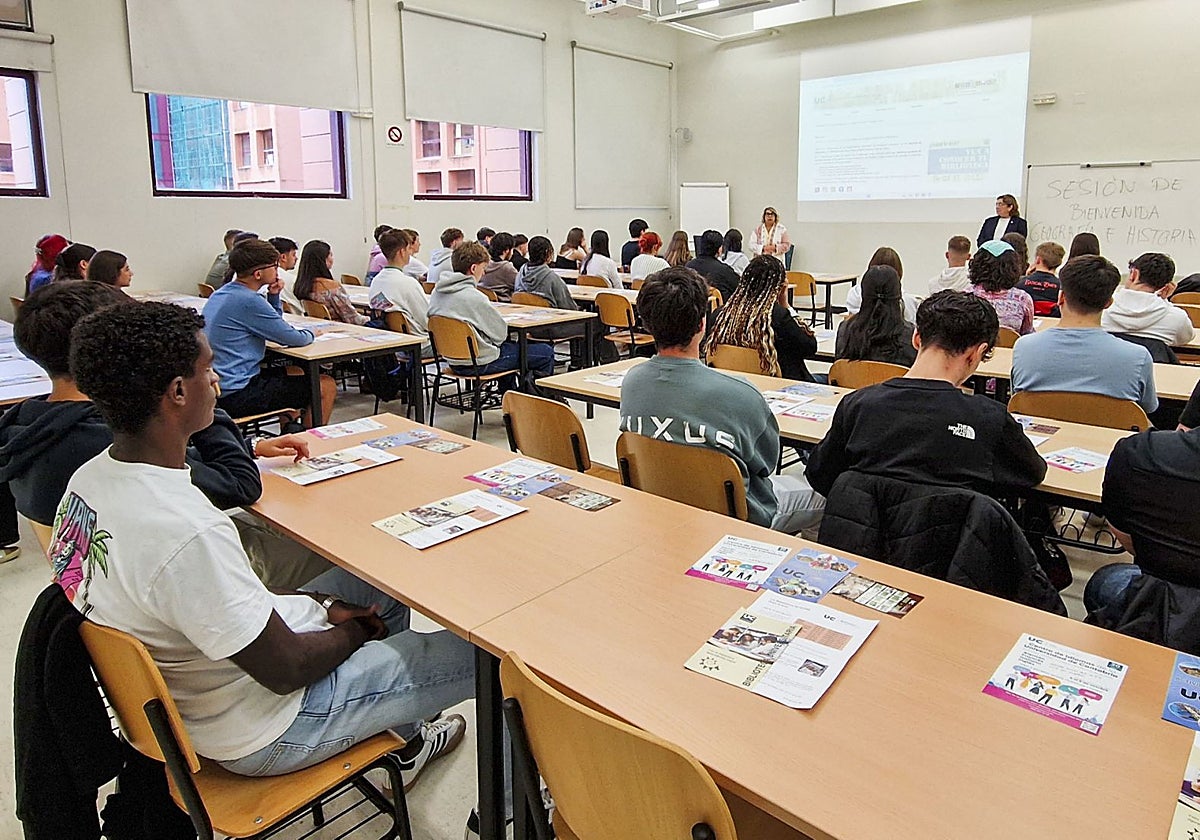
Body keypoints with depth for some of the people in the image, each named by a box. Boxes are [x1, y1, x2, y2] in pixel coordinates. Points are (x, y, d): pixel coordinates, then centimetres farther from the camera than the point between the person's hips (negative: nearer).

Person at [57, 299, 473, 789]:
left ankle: (405, 743, 39)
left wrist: (318, 604, 2)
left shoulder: (90, 478, -6)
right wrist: (355, 630, -5)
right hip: (259, 734, -9)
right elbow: (285, 669, -25)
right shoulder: (186, 531, -36)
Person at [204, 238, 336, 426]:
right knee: (326, 386, -7)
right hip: (236, 395, -10)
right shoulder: (248, 301, -20)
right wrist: (312, 332, 8)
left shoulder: (222, 293, 11)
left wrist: (273, 296, 6)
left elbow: (275, 325, 22)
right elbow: (295, 339, -13)